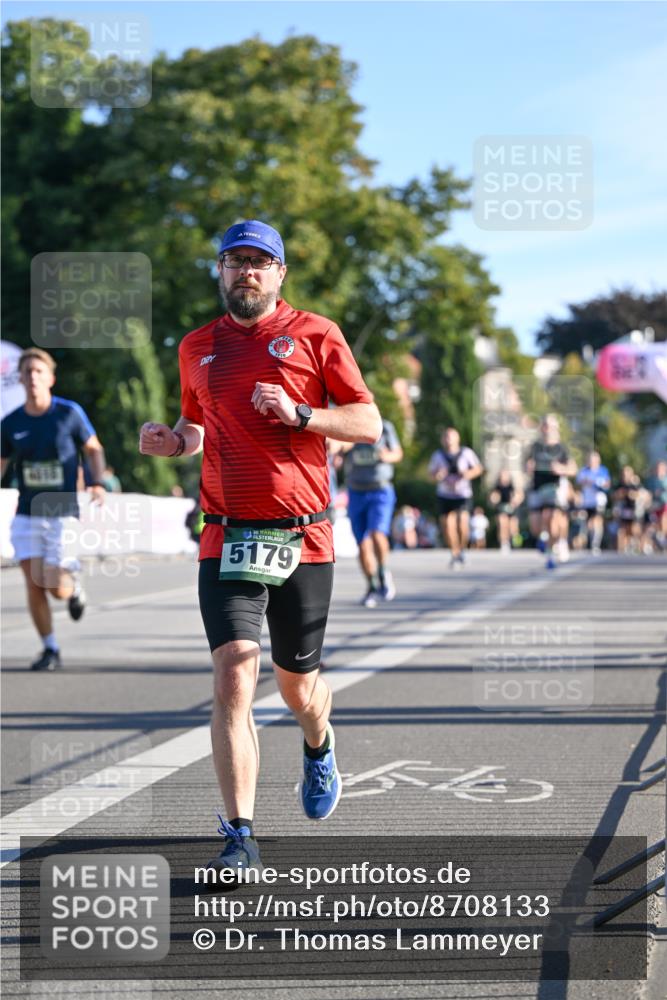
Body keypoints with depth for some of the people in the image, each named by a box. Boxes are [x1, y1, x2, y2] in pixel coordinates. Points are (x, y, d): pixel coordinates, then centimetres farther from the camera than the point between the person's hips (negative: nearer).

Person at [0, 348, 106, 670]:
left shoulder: (70, 413, -5)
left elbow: (93, 448, 6)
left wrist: (97, 482, -10)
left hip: (62, 513, -2)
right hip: (27, 514, 2)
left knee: (56, 588, -7)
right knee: (34, 585, -7)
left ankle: (72, 583, 30)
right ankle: (50, 650, 9)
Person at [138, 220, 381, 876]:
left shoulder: (316, 335, 2)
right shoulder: (197, 348, 12)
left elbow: (369, 423, 1)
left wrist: (299, 413, -15)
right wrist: (170, 442, 3)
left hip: (304, 542, -1)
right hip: (227, 541, 1)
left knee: (297, 687, 11)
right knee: (233, 676, -15)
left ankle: (319, 749, 49)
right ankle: (240, 839, -14)